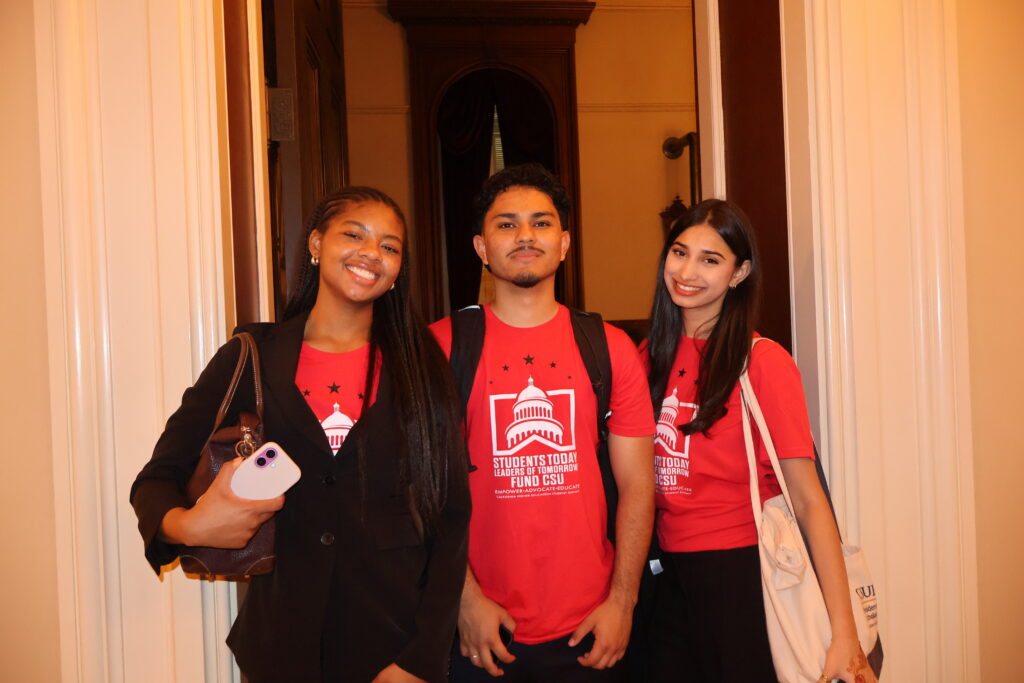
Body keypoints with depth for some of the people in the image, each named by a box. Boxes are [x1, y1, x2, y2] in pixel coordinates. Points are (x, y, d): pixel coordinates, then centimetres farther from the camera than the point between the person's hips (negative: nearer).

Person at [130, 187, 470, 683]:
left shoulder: (423, 366, -1)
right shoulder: (250, 358, 0)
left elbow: (451, 518, -3)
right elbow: (156, 479, 1)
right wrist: (183, 525, -21)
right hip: (283, 642, 1)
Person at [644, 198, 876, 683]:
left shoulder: (763, 362, -13)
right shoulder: (653, 354, 4)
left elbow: (806, 498, -16)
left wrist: (843, 634, -20)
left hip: (741, 574, -5)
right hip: (670, 575, 5)